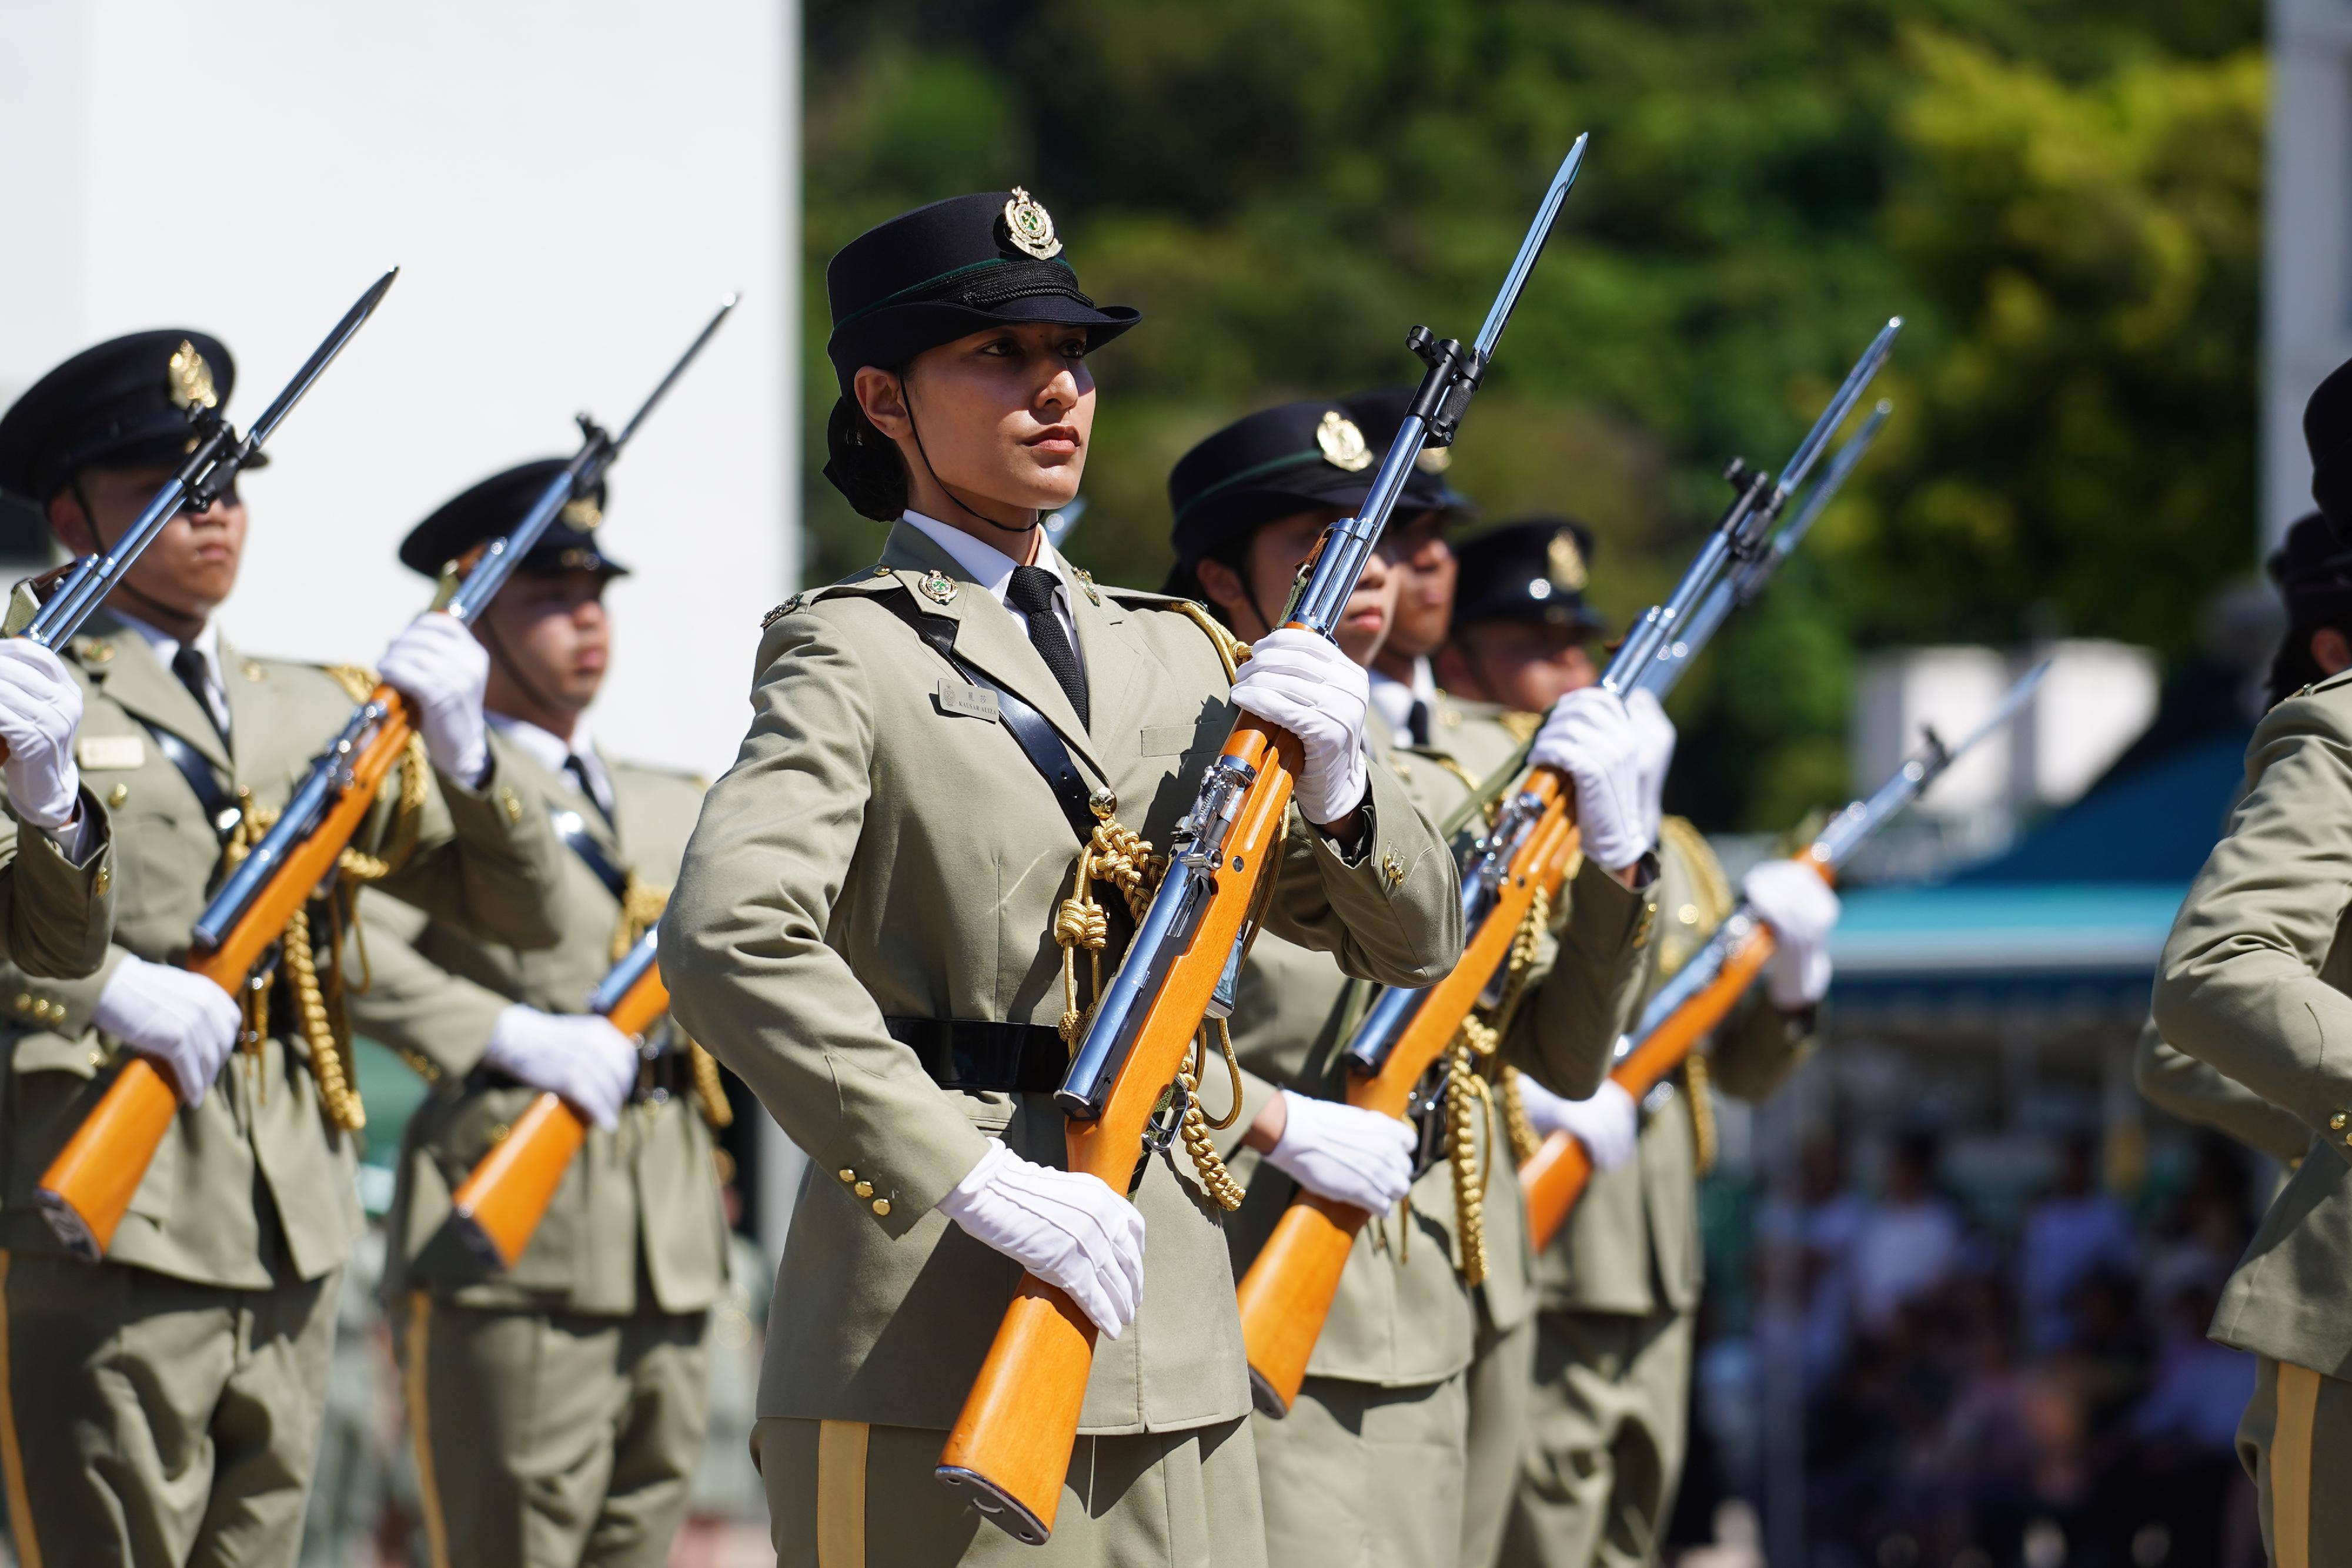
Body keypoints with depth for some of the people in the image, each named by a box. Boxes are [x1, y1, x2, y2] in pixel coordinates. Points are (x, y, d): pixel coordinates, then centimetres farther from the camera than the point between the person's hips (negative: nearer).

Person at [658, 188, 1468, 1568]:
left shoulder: (1177, 658, 17)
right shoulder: (854, 655, -2)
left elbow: (1413, 945, 20)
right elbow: (731, 938, -20)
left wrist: (1338, 783, -1)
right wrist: (976, 1180, -25)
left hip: (1172, 1348, 6)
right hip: (932, 1347, -6)